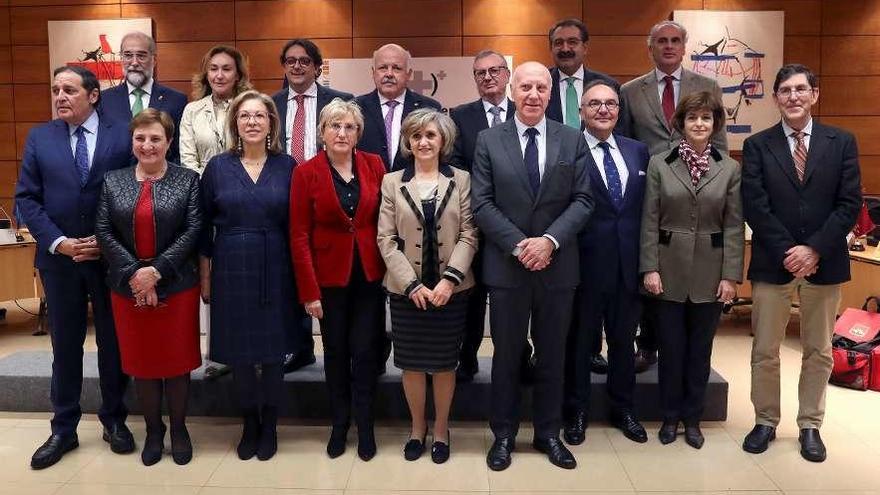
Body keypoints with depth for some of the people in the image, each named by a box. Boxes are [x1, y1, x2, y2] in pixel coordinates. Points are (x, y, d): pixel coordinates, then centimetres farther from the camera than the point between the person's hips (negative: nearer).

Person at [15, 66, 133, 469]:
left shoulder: (122, 136, -2)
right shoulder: (39, 138, 4)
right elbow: (26, 198, 1)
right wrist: (57, 242, -11)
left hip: (111, 257, -1)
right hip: (59, 257, 2)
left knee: (113, 342, 9)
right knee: (65, 344, 11)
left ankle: (114, 420, 26)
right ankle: (63, 429, 23)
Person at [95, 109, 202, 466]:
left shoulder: (188, 180, 0)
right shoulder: (113, 181, 7)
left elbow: (192, 231, -8)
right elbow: (104, 232, 0)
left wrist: (156, 270, -15)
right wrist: (133, 273, -12)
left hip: (177, 286, -2)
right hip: (128, 287, 2)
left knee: (177, 360, 6)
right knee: (141, 361, 10)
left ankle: (179, 428, 23)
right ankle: (153, 430, 25)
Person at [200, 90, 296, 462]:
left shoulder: (287, 167, 1)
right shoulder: (217, 167, 2)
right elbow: (204, 227, 4)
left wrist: (300, 276, 1)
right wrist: (204, 276, 3)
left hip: (275, 273, 0)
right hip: (231, 272, 1)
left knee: (272, 351, 8)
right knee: (238, 352, 8)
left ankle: (269, 425, 26)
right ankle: (249, 424, 28)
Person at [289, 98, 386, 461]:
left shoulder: (374, 165, 0)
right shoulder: (306, 173, -5)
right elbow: (299, 235, -6)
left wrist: (391, 269, -5)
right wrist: (309, 291, -10)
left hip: (370, 273, 1)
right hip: (330, 275, -1)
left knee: (365, 350, 5)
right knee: (336, 352, 11)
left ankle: (365, 426, 22)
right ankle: (339, 424, 28)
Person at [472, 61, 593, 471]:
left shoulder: (572, 140, 4)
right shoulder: (489, 141, 1)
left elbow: (583, 201, -1)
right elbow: (482, 204, -5)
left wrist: (550, 240, -15)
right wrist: (518, 245, -15)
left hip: (557, 265, 2)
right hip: (506, 265, -1)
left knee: (552, 355, 12)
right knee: (506, 355, 9)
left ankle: (549, 433, 28)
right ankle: (503, 434, 25)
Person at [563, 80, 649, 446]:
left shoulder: (638, 151, 10)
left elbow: (647, 207, 10)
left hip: (629, 262, 5)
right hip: (585, 262, -5)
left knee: (624, 338, 17)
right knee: (580, 340, 10)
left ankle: (622, 409, 34)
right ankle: (576, 412, 27)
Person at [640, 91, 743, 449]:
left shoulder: (730, 169, 2)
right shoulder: (659, 164, -1)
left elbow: (734, 227, 0)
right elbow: (650, 221, -2)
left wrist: (731, 275, -5)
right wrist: (650, 268, -7)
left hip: (710, 272, 1)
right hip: (670, 269, -1)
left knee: (700, 348, 10)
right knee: (671, 346, 7)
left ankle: (692, 418, 26)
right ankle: (670, 416, 24)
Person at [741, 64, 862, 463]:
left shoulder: (841, 142, 3)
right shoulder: (757, 146, 1)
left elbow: (850, 204, -3)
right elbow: (755, 208, -7)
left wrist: (815, 249, -14)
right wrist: (788, 252, -14)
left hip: (825, 262, 1)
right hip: (772, 262, -1)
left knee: (818, 352, 11)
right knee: (765, 351, 7)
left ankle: (810, 426, 26)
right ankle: (765, 421, 23)